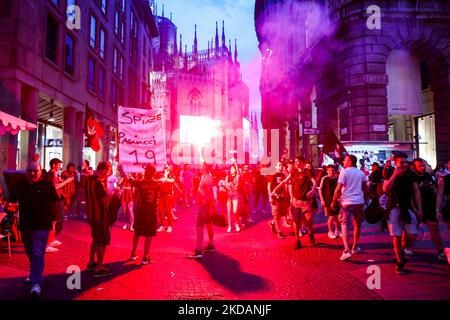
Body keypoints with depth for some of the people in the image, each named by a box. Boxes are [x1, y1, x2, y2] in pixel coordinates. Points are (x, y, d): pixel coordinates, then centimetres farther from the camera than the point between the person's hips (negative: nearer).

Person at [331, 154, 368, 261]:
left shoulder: (344, 172, -6)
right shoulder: (361, 173, 8)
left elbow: (338, 188, -12)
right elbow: (365, 188, 13)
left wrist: (334, 201, -4)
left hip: (347, 202, -4)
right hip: (359, 202, 4)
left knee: (345, 225, 1)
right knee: (357, 225, 17)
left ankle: (347, 250, -12)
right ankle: (355, 247, 30)